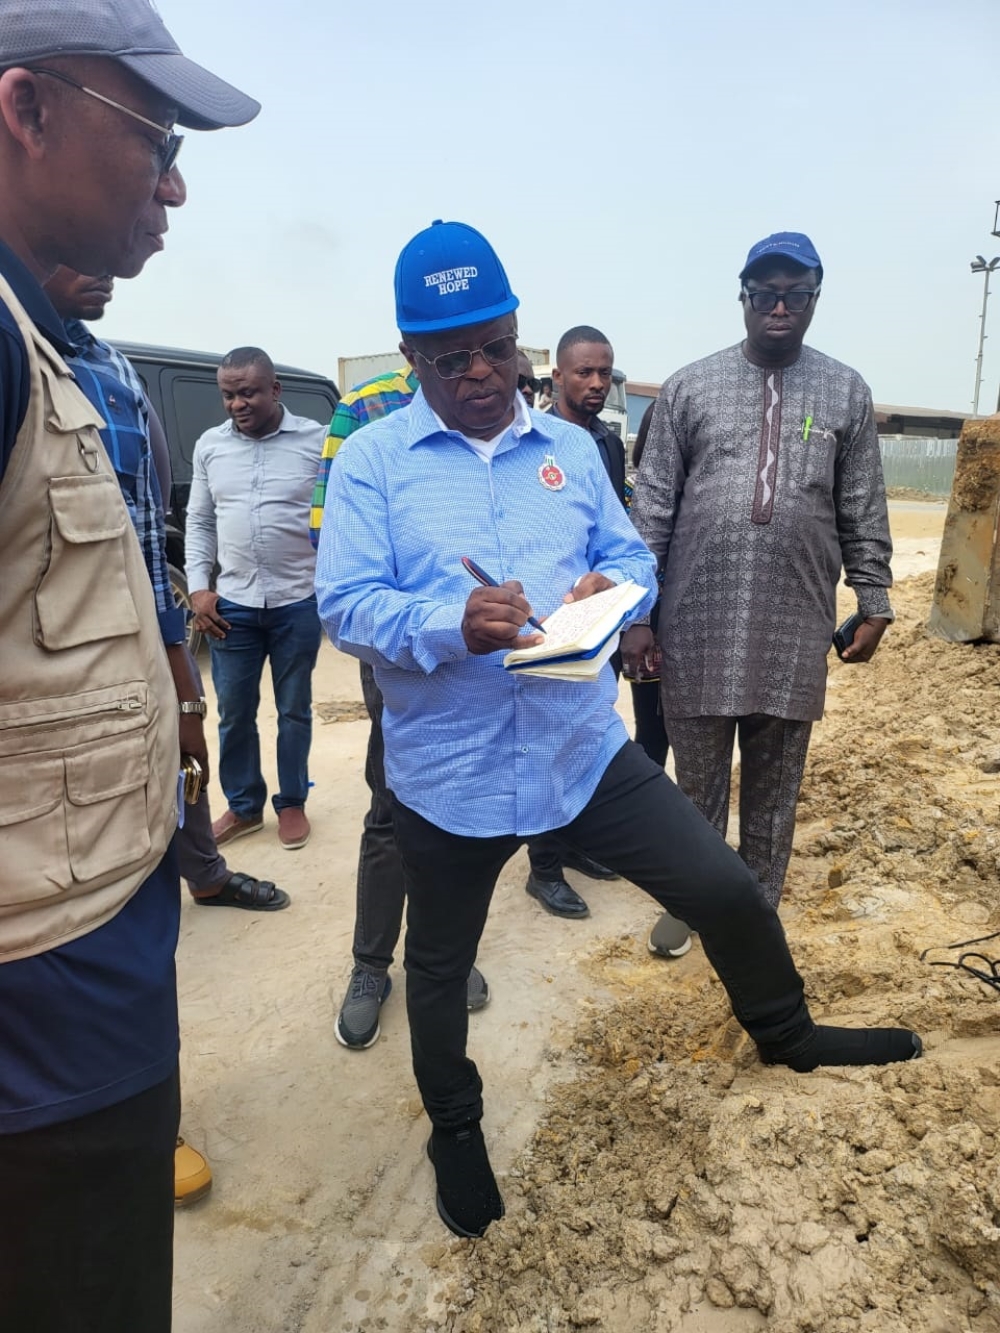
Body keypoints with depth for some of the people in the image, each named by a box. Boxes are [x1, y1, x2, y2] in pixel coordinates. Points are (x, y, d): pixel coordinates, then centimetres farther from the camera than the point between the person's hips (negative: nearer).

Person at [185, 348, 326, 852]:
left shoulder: (316, 440, -4)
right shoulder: (210, 446, 7)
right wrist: (198, 587, 1)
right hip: (231, 605, 3)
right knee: (234, 713, 11)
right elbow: (199, 523, 11)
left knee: (294, 710, 11)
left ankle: (291, 803, 28)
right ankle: (243, 806, 29)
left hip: (299, 603, -3)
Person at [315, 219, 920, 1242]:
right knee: (439, 963, 17)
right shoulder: (372, 459, -6)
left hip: (585, 750, 3)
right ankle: (455, 1127, 47)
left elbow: (632, 556, 10)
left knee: (725, 888, 7)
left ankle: (784, 1032, 40)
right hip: (447, 773, -2)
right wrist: (454, 624, -30)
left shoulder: (570, 448, 7)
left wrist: (612, 586, -14)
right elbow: (344, 606, -13)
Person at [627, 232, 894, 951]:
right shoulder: (689, 386, 2)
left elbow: (864, 514, 9)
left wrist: (874, 602, 7)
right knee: (698, 779, 12)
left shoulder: (847, 393, 6)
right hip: (698, 624, 0)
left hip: (795, 631, 1)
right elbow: (653, 507, 0)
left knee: (775, 786, 13)